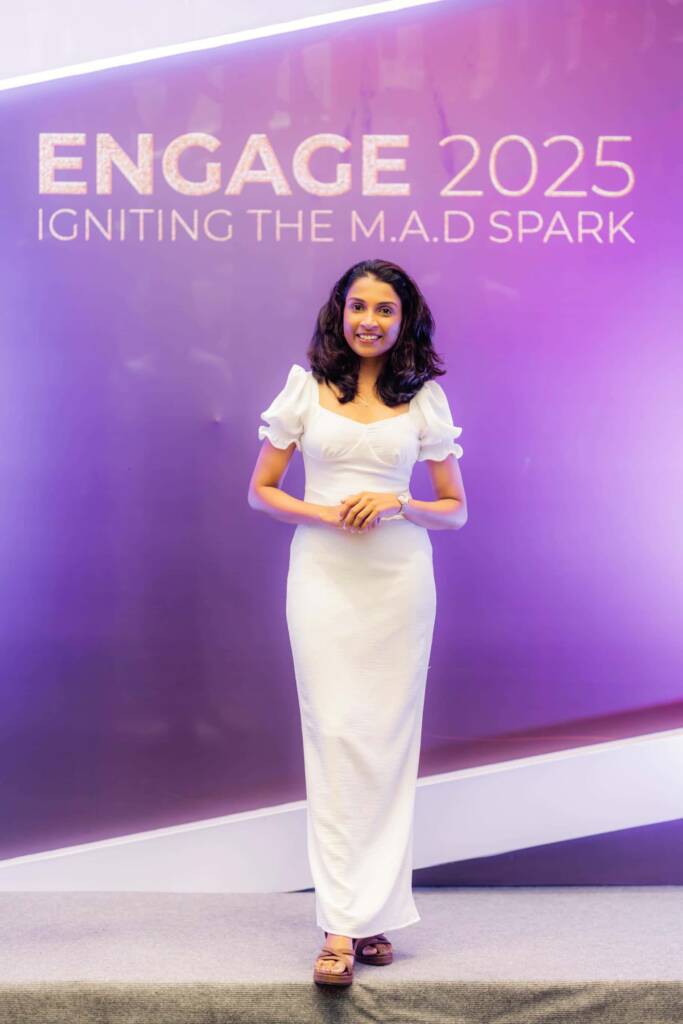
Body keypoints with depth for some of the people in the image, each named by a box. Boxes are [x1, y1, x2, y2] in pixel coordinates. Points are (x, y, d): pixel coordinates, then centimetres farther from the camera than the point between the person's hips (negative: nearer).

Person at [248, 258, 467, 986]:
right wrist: (324, 513, -10)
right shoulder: (305, 387, 6)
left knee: (388, 738, 4)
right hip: (324, 577, -1)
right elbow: (260, 491, 7)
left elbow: (456, 509, 9)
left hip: (400, 579, 1)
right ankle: (341, 928, -3)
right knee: (333, 734, -6)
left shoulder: (426, 398, 7)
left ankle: (374, 912, 16)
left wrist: (397, 504, -10)